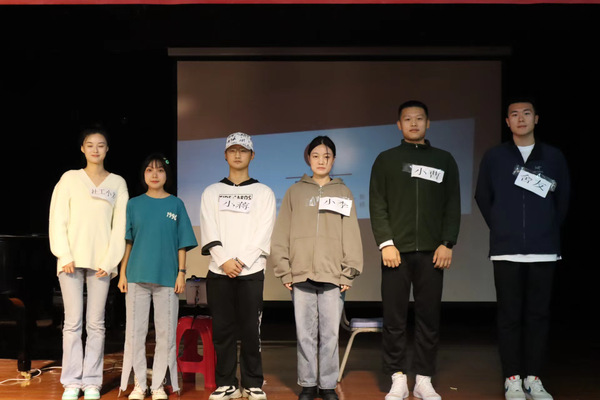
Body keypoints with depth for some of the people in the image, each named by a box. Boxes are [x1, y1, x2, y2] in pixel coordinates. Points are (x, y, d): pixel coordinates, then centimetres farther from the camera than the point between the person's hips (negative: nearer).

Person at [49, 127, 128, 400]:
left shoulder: (117, 183, 9)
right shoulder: (70, 178, 6)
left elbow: (120, 225, 4)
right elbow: (57, 219, 1)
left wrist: (110, 260, -5)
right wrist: (65, 256, -8)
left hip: (101, 262, 1)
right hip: (71, 260, -1)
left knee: (96, 323, 2)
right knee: (73, 322, 1)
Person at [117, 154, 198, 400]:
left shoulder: (176, 205, 7)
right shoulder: (134, 204, 9)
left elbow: (182, 243, 6)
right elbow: (127, 242, 8)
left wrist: (181, 273, -2)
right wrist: (122, 273, 2)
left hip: (167, 277, -1)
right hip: (137, 276, 1)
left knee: (166, 332, 1)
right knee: (135, 331, 2)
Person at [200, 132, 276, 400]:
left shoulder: (264, 193, 8)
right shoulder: (212, 192, 13)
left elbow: (263, 234, -2)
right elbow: (209, 231, 1)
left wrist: (242, 261, -12)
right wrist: (224, 260, -12)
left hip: (251, 271, -1)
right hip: (218, 271, 2)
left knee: (251, 330, -1)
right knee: (222, 329, 3)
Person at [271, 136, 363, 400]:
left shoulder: (343, 193, 9)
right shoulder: (295, 192, 9)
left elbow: (352, 236, 4)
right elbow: (281, 235, 5)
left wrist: (348, 274, -3)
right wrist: (285, 272, -2)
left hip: (333, 276, 0)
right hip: (301, 275, 0)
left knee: (330, 334, 3)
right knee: (305, 333, 4)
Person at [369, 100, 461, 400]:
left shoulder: (444, 160, 12)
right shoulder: (386, 160, 8)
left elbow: (453, 205, 7)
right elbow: (377, 205, 1)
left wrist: (447, 243, -3)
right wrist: (386, 243, -9)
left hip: (431, 251, 1)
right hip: (397, 250, -1)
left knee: (429, 317, 3)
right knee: (394, 318, 0)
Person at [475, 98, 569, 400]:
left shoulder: (554, 157, 7)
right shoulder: (494, 157, 4)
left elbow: (562, 200, 12)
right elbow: (483, 197, 9)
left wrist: (548, 230, 10)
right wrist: (501, 228, 9)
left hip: (544, 249, 1)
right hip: (506, 249, -1)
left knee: (538, 315, 5)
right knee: (509, 316, 2)